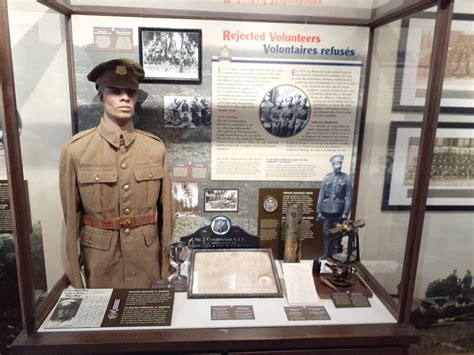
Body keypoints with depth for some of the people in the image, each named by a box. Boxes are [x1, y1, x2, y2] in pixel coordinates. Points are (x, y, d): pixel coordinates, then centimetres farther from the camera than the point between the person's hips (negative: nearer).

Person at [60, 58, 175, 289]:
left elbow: (166, 210, 1)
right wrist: (74, 276, -1)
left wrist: (167, 268, 4)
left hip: (148, 256, 2)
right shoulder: (76, 150, -9)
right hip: (100, 257, -1)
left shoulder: (156, 147, -4)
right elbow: (71, 216, -4)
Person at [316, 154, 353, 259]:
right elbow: (321, 196, 3)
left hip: (339, 212, -2)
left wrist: (346, 213, -10)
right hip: (326, 211, 2)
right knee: (326, 233, 10)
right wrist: (319, 211, 1)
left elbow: (349, 197, -4)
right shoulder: (327, 178, 2)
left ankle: (337, 253, 22)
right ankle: (327, 252, 24)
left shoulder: (346, 179, -3)